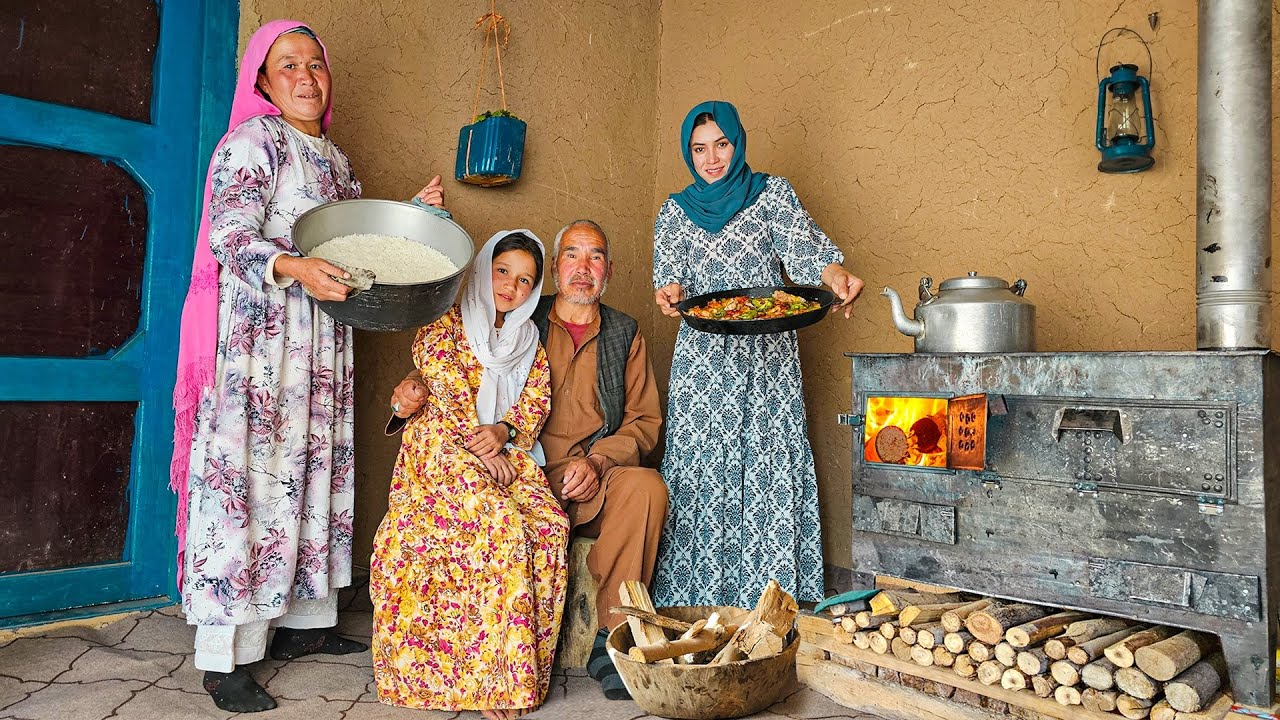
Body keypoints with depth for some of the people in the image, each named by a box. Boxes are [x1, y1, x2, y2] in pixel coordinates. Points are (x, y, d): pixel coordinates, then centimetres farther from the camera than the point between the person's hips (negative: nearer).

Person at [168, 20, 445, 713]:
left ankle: (305, 621, 21)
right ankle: (224, 657, -1)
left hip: (323, 335, 8)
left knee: (317, 466, 9)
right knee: (250, 471, -8)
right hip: (259, 331, -8)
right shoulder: (253, 140, -4)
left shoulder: (334, 159, 19)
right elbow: (228, 236, -15)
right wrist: (292, 268, -32)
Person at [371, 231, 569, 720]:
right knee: (504, 524, -28)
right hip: (444, 447, -4)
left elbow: (537, 397, 8)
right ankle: (495, 679, -20)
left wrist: (503, 431, -12)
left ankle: (525, 666, -13)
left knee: (551, 524, -22)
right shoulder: (446, 324, 7)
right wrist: (479, 446, -15)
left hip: (508, 453, 5)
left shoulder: (528, 339, 20)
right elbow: (445, 389, -6)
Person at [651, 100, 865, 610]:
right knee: (701, 468, -2)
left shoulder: (772, 193, 7)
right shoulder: (675, 212, 12)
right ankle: (700, 598, 6)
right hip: (703, 357, 1)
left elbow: (804, 245, -9)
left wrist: (837, 275, -31)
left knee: (771, 467, -4)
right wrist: (671, 294, -25)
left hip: (769, 356, -1)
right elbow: (670, 274, 0)